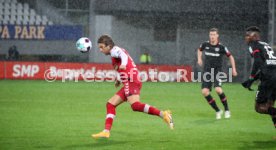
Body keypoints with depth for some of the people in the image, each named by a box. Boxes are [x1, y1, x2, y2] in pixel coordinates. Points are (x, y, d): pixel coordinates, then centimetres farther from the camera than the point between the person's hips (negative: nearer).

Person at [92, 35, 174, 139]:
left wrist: (123, 64, -46)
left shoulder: (115, 50, -1)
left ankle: (163, 114, -30)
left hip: (131, 82, -10)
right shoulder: (116, 52, 28)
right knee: (110, 104, 10)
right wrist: (119, 80, 35)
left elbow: (123, 54, -26)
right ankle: (106, 131, 6)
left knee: (135, 105, -28)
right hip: (128, 84, 10)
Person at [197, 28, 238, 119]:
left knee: (218, 89, -25)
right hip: (207, 71, 3)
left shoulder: (221, 47, -8)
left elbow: (230, 56, 6)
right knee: (204, 91, -11)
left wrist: (233, 69, 3)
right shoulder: (205, 45, 1)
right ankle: (218, 111, 5)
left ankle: (227, 109, -4)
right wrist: (199, 58, 9)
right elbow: (199, 50, 25)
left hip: (217, 71, -3)